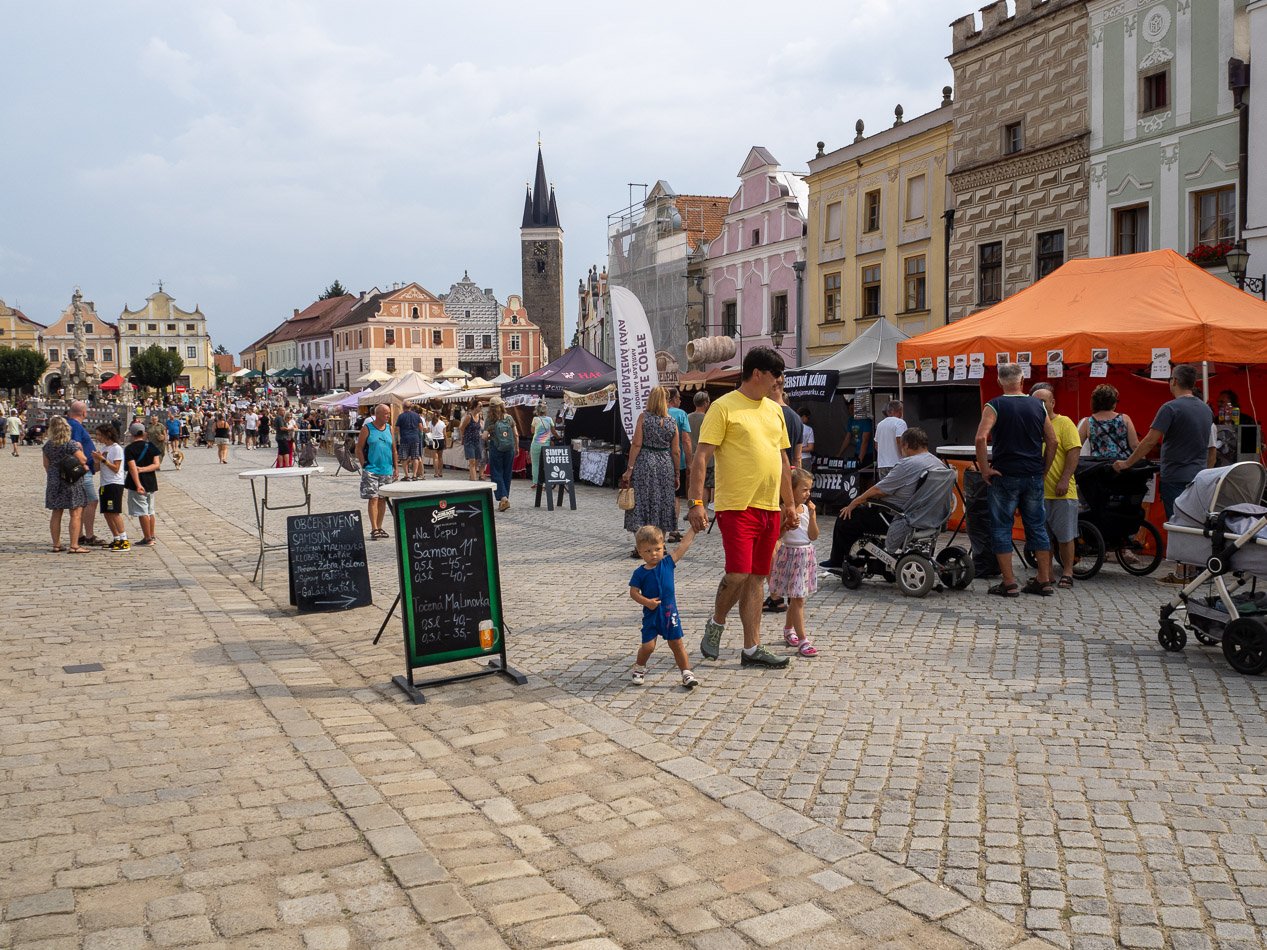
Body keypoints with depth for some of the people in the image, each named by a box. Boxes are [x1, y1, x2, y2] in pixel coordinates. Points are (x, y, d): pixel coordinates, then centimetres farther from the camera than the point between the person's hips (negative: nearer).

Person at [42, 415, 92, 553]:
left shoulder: (47, 445, 5)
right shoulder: (71, 444, -13)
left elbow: (46, 464, 11)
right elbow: (83, 460, -13)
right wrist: (80, 449, 5)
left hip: (54, 481, 6)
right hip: (72, 481, -6)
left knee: (56, 514, 12)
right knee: (76, 514, -3)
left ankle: (56, 544, 17)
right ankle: (74, 545, -6)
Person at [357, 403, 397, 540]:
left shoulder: (389, 428, 9)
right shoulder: (367, 429, -4)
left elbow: (394, 449, 13)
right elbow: (359, 449, -2)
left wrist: (395, 467, 10)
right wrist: (364, 465, -6)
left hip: (387, 471, 5)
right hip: (371, 471, -5)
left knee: (383, 499, 10)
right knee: (373, 499, -8)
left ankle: (379, 527, 19)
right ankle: (374, 529, -8)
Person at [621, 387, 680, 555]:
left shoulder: (643, 416, -5)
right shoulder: (671, 422, 4)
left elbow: (636, 444, -9)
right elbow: (675, 451, 4)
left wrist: (629, 469, -7)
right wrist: (676, 474, 12)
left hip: (645, 462, -3)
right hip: (665, 464, 3)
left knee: (642, 502, 1)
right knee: (662, 503, 11)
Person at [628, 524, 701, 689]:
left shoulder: (667, 563, -2)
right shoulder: (640, 573, -6)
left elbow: (684, 545, -2)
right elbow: (633, 592, -6)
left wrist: (694, 527, -5)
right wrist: (646, 601, -22)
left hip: (670, 613, 1)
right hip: (651, 614, -1)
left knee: (677, 643, 7)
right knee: (648, 645, -1)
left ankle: (687, 673, 13)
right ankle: (639, 668, 26)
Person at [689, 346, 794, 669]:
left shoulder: (774, 410, 15)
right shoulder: (724, 407, -7)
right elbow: (701, 456, -11)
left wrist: (788, 504, 20)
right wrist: (696, 502, -18)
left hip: (769, 508, 7)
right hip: (736, 506, -6)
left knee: (756, 578, 9)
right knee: (738, 574, -13)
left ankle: (752, 649, 15)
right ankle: (716, 624, 15)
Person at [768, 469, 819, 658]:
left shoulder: (808, 509, 5)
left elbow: (814, 536, 0)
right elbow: (775, 536, -13)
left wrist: (812, 515, -9)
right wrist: (787, 525, -26)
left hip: (806, 555, 6)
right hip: (790, 555, -6)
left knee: (796, 598, 17)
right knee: (798, 599, -6)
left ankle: (788, 630, 37)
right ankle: (802, 640, -4)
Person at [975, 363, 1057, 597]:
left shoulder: (995, 406, -6)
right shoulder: (1037, 406, 6)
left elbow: (981, 438, -20)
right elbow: (1052, 442, 8)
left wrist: (985, 469, -11)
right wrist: (1043, 470, 15)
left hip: (1004, 475, -4)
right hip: (1034, 476, 4)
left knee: (1001, 528, 4)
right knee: (1037, 527, 12)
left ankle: (1009, 583, 2)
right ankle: (1044, 581, 15)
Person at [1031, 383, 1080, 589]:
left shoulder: (1064, 423, -4)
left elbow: (1074, 452, -11)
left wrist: (1064, 480, -18)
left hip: (1062, 493, -5)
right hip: (1038, 492, 5)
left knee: (1065, 536, 2)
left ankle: (1067, 574, 11)